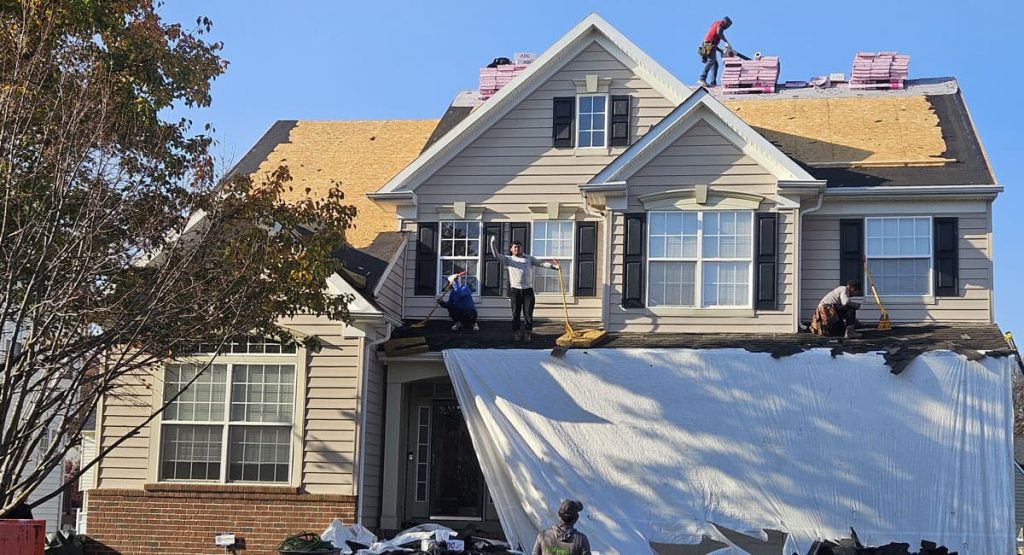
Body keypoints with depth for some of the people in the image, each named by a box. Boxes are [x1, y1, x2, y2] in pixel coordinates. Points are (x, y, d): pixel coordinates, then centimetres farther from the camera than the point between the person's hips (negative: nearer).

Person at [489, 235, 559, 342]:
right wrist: (493, 243, -12)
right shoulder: (508, 259, 11)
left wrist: (553, 265, -6)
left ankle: (527, 333, 4)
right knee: (516, 314, 1)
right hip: (515, 290, 0)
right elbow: (496, 255, 0)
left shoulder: (529, 258, 14)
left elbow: (541, 263, 8)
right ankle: (516, 334, 7)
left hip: (528, 289, 0)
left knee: (528, 314, -3)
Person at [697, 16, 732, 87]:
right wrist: (726, 42, -13)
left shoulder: (715, 25, 33)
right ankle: (702, 80, -36)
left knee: (715, 64, 4)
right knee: (711, 61, -23)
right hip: (709, 46, -10)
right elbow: (719, 32, -16)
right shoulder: (721, 23, 8)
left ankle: (713, 83, -8)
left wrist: (721, 50, 23)